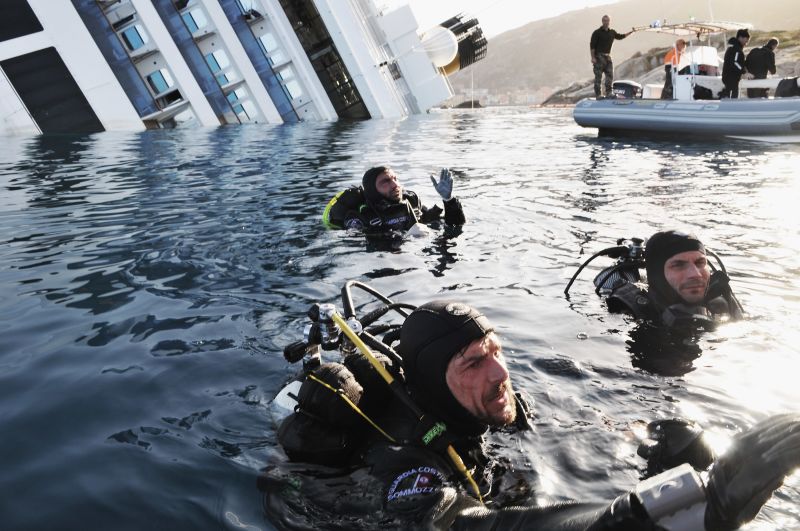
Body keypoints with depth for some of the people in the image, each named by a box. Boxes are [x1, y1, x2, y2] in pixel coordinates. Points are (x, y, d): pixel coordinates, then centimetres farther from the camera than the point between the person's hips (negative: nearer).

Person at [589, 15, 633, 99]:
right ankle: (598, 94, -1)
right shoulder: (597, 32, -6)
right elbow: (592, 46, -10)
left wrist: (631, 32, 28)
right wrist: (593, 58, -17)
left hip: (608, 57, 6)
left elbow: (620, 37, 31)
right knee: (598, 76, -5)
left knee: (610, 75, 3)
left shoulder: (612, 32, 12)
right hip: (599, 57, -6)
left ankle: (608, 93, 9)